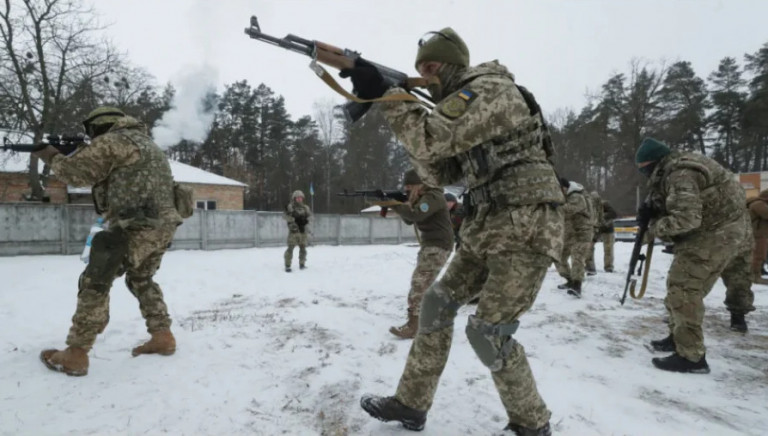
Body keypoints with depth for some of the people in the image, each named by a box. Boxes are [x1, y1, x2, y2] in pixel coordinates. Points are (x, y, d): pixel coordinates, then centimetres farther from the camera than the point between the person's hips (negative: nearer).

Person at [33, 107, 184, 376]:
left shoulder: (111, 141, -2)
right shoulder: (146, 143, 26)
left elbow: (74, 173, -1)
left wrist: (52, 156, 17)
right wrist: (86, 153, 23)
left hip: (137, 228, -9)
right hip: (163, 227, 9)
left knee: (94, 284, 1)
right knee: (142, 281, 25)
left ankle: (75, 355, 6)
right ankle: (163, 337, 22)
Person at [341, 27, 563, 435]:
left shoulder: (490, 88, -11)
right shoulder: (462, 105, 18)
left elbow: (434, 138, -23)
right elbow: (440, 170, 11)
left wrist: (385, 94, -17)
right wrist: (396, 108, 3)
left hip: (527, 226, -9)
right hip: (487, 226, 9)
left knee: (488, 332, -9)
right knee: (438, 303, 7)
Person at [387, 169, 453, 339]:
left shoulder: (432, 197, -13)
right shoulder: (421, 198, 18)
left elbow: (416, 215, -26)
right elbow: (409, 220, 15)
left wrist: (393, 205, -21)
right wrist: (401, 205, -1)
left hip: (438, 246, -11)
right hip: (430, 245, 11)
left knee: (419, 283, -16)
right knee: (423, 284, 15)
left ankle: (412, 326, -17)